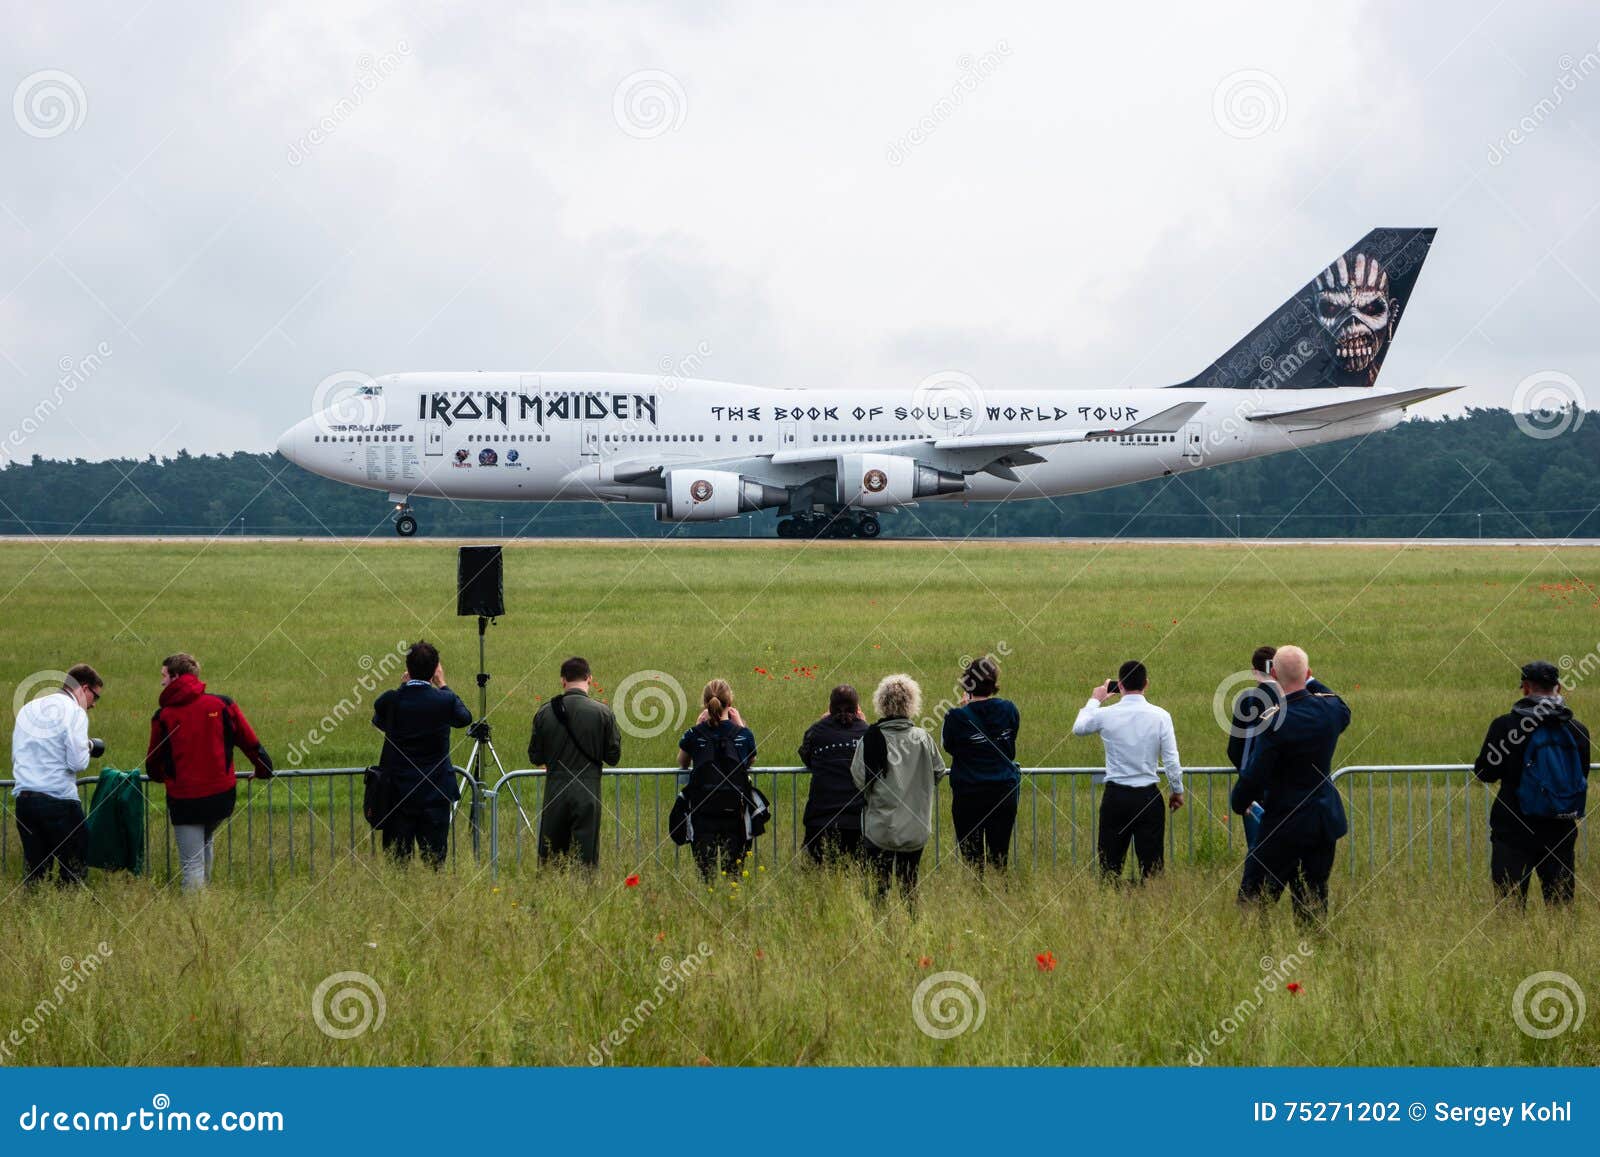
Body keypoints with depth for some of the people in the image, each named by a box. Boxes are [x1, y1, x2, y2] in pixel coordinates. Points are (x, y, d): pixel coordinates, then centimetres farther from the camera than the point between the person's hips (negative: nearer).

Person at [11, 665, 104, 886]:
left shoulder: (28, 709, 16)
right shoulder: (75, 712, -5)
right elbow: (77, 762, -12)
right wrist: (88, 748, 7)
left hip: (24, 799, 6)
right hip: (59, 799, -6)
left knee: (35, 872, 9)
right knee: (74, 873, 1)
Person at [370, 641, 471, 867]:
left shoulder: (390, 700, -9)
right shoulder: (444, 700, -12)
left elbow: (378, 721, 14)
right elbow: (465, 717, 10)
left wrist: (404, 685, 16)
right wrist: (443, 685, 17)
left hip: (397, 795, 1)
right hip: (435, 794, -1)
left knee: (396, 859, 6)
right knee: (434, 857, 4)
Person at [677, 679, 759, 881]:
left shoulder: (694, 735, -5)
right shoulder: (743, 735, -3)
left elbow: (682, 763, 13)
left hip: (702, 813, 0)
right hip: (735, 812, 0)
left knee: (705, 867, 4)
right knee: (733, 871, 6)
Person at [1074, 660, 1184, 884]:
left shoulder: (1105, 715, -5)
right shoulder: (1160, 716, -7)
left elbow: (1078, 728, 17)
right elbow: (1171, 760, -5)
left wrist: (1095, 700, 30)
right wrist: (1177, 791, 9)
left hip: (1115, 797, 0)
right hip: (1148, 797, 0)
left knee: (1110, 864, 7)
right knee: (1151, 863, 3)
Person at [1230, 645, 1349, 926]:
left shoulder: (1275, 722, -22)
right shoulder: (1330, 709, -3)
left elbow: (1254, 777, -17)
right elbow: (1345, 714, 25)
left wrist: (1238, 803, 3)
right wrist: (1312, 682, 28)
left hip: (1284, 824, -6)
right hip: (1325, 821, 6)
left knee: (1253, 901, 3)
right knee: (1314, 900, 13)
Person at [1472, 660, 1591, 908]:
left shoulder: (1505, 726, -9)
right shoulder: (1578, 731, 1)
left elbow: (1484, 773, -1)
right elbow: (1582, 777, 13)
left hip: (1514, 831, -3)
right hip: (1561, 832, 3)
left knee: (1510, 900, 1)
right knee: (1561, 901, 9)